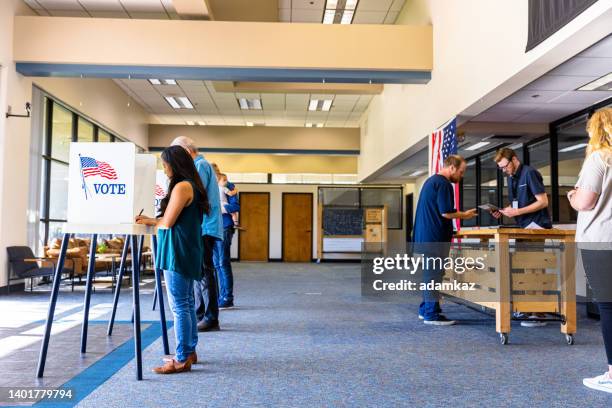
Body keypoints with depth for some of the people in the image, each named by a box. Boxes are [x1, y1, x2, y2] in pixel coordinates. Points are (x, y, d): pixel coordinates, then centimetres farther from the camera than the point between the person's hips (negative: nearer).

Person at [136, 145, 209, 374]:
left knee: (179, 306, -6)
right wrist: (151, 221, 10)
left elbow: (167, 222, -14)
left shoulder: (182, 186, -13)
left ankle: (182, 360, 0)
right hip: (186, 251, 10)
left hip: (178, 252, -10)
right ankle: (189, 351, 24)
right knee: (187, 304, 14)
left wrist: (149, 222, 5)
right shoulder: (192, 185, 17)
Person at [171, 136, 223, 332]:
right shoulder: (200, 165, 20)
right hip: (201, 227, 10)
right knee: (199, 271, 13)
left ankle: (211, 319, -3)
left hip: (204, 228, -10)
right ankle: (200, 315, 21)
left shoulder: (201, 165, -10)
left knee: (204, 272, -8)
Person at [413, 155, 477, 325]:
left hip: (424, 236, 10)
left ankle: (425, 309, 25)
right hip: (435, 237, -10)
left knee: (429, 273, 17)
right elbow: (446, 212, -19)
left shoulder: (431, 180, 18)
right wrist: (464, 215, -3)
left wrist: (461, 215, 20)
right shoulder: (443, 184, -14)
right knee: (434, 274, -4)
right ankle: (432, 314, 2)